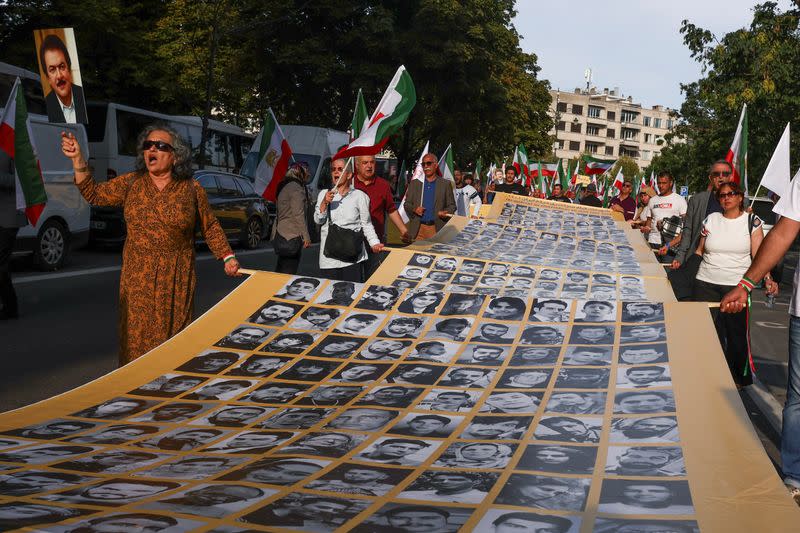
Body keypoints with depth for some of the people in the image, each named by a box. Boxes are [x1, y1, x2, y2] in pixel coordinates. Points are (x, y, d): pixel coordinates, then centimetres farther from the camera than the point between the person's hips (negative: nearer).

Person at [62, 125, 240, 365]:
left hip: (177, 278, -1)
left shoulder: (192, 189, 0)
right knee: (137, 336, 1)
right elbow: (93, 194, 5)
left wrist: (227, 256, 0)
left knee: (173, 334, 3)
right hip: (138, 277, 2)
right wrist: (77, 158, -5)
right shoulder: (131, 183, 5)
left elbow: (210, 226, 7)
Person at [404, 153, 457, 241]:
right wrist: (414, 209, -7)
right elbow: (406, 204, 14)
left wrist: (445, 213, -13)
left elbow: (452, 205, 7)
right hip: (418, 229, 2)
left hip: (436, 229, -1)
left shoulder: (445, 184, 8)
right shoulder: (414, 183, 14)